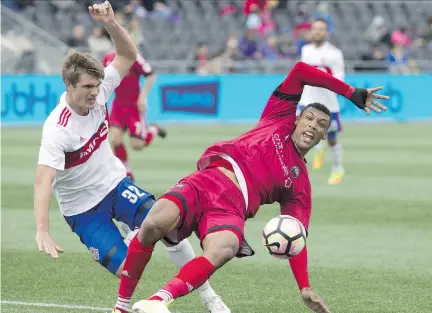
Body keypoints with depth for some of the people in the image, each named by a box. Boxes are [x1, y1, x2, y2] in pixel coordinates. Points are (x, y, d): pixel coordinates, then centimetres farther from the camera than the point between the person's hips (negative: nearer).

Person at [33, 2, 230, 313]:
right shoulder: (57, 130, -29)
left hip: (115, 183, 4)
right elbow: (44, 180, -39)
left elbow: (128, 55, -5)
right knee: (128, 270, -17)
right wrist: (42, 230, -53)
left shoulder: (97, 91, -12)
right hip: (83, 208, -4)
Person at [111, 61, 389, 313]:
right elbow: (300, 71, 15)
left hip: (231, 207, 0)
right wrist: (352, 94, 14)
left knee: (222, 251, -38)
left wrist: (306, 289, 6)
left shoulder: (301, 184, 23)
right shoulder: (280, 119, 24)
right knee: (154, 224, -30)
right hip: (207, 180, 0)